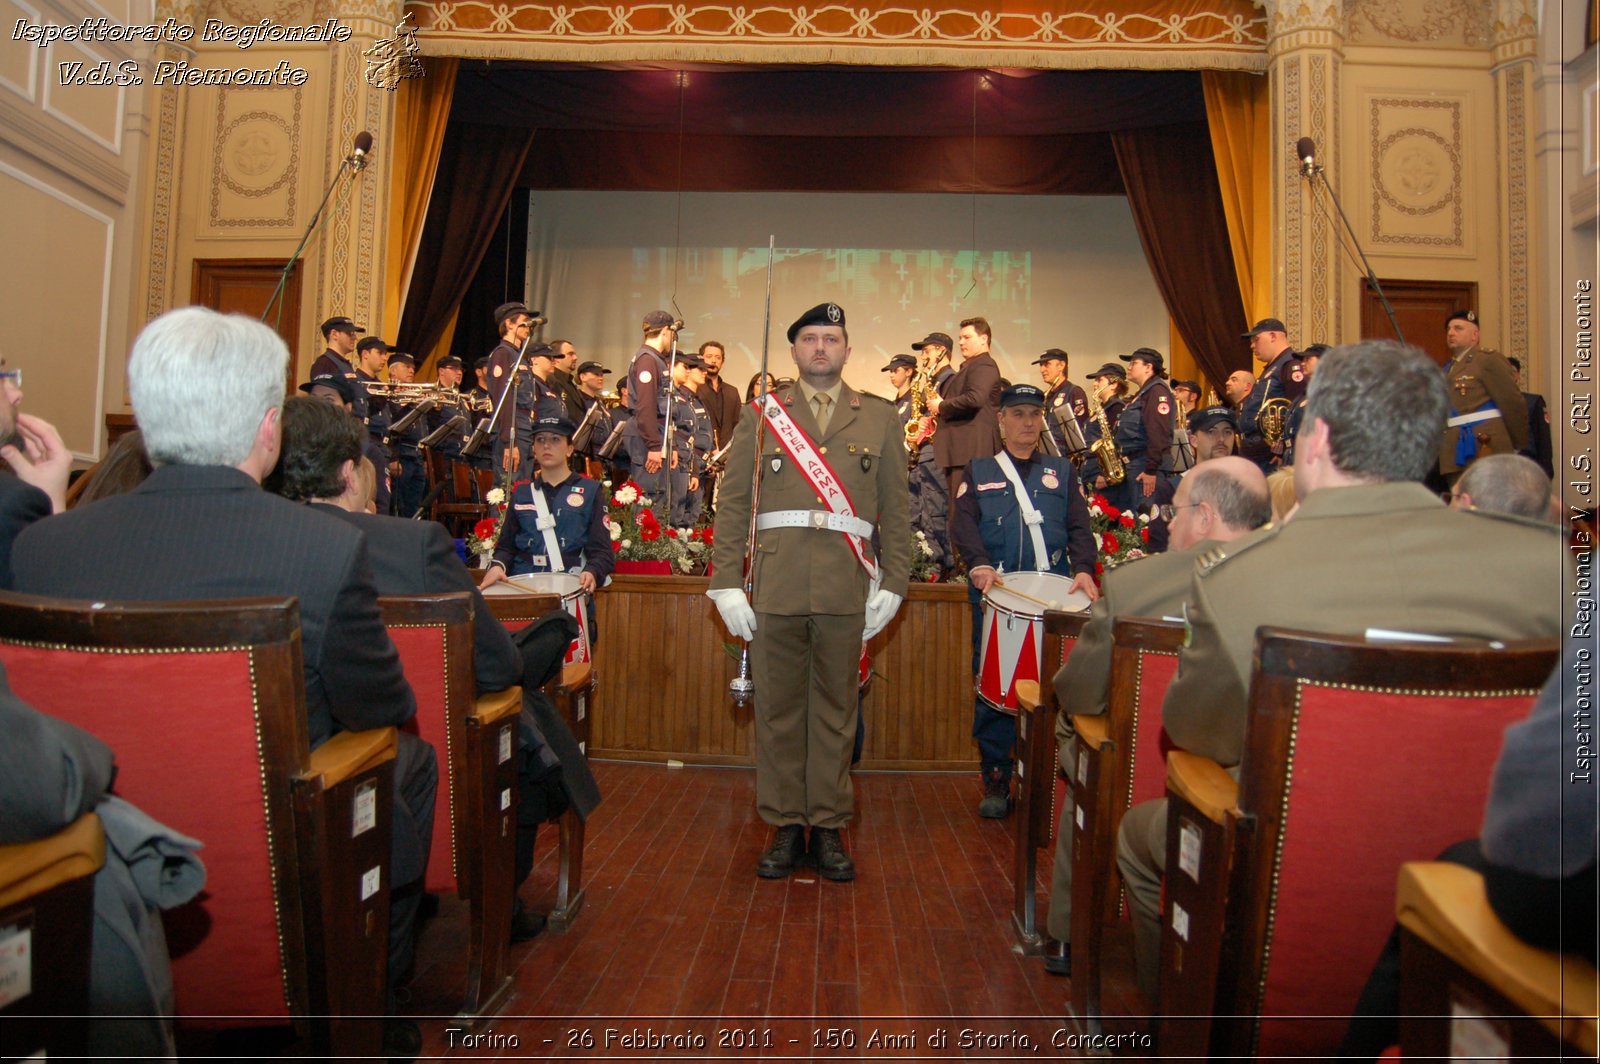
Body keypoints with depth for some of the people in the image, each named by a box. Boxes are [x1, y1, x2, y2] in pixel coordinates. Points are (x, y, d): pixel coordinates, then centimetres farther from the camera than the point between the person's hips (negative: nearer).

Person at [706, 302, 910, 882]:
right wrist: (727, 584, -2)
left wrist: (892, 583, 2)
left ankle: (828, 826, 20)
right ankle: (785, 825, 19)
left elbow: (894, 510, 10)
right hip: (775, 586, 0)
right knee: (778, 709, 5)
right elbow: (732, 505, 5)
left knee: (835, 710, 7)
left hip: (847, 590, 0)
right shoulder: (761, 416, 11)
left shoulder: (880, 418, 12)